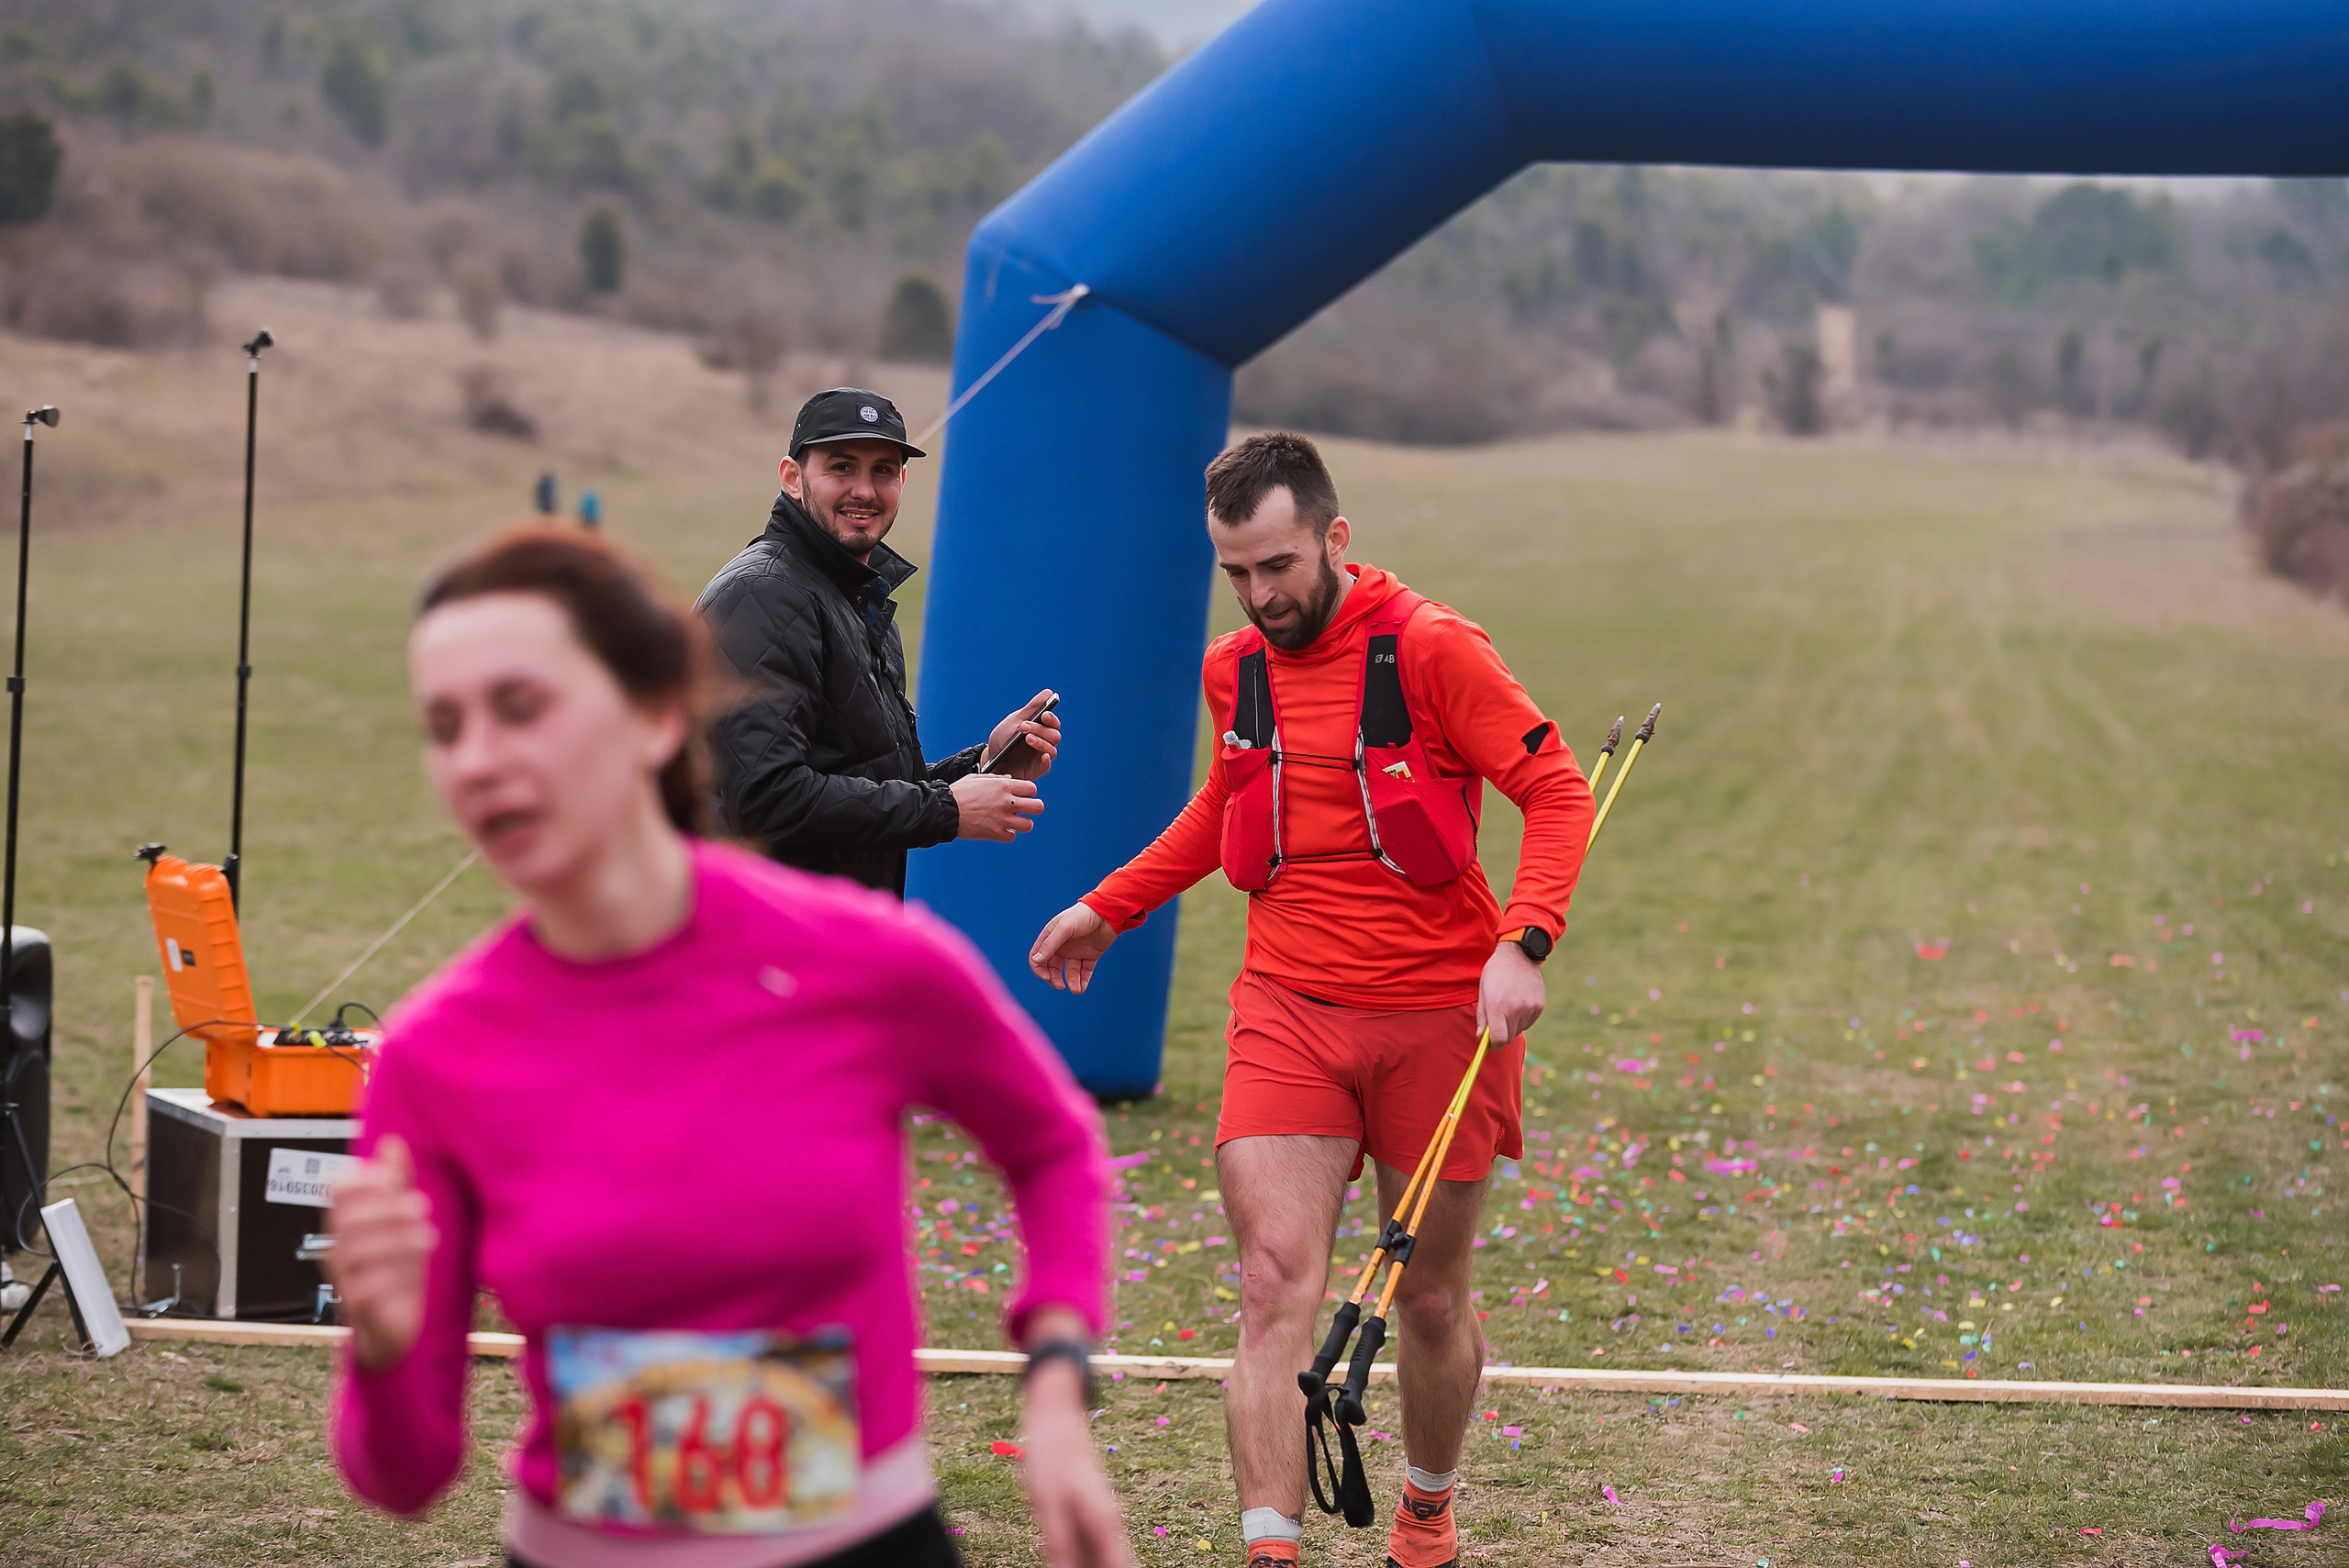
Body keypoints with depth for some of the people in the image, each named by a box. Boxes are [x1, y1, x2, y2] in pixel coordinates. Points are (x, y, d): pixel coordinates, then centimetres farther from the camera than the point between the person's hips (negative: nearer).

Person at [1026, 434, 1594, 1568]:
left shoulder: (1432, 648, -10)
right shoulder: (1233, 670, 8)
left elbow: (1558, 792, -10)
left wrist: (1522, 943, -24)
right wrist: (1108, 908, 26)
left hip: (1438, 1015, -3)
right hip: (1288, 1008, 3)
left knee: (1431, 1297, 9)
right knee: (1276, 1284, -12)